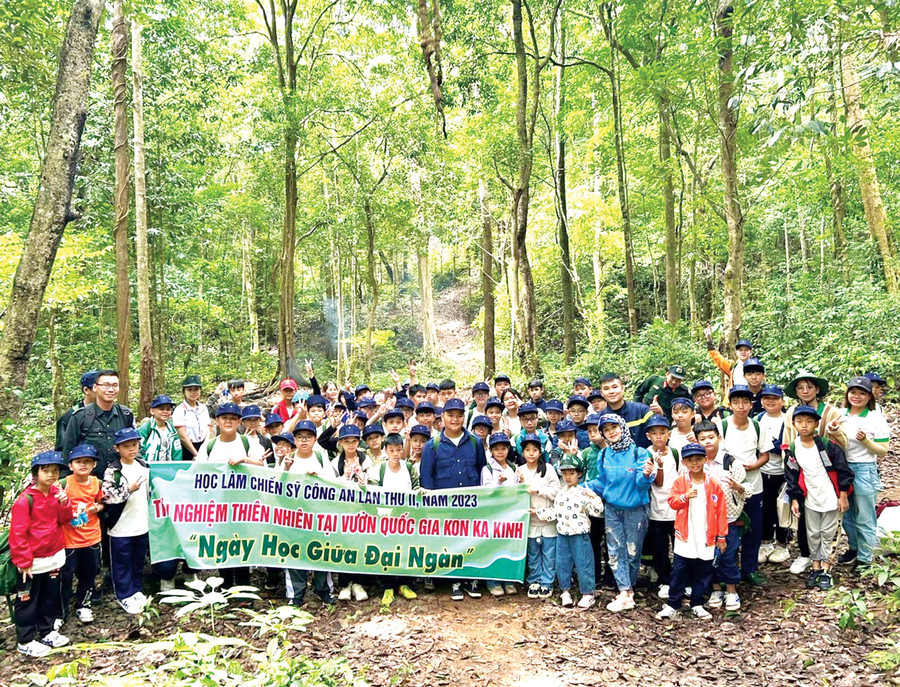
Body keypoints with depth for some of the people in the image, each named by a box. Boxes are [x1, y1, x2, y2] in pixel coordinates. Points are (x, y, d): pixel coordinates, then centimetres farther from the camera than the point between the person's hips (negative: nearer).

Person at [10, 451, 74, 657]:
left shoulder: (56, 492, 2)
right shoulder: (25, 499, -19)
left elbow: (64, 520, 3)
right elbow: (17, 534, -18)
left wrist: (64, 503, -16)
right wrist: (23, 561, -16)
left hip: (53, 557, 7)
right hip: (33, 562, -7)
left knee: (51, 597, 19)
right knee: (27, 602, 8)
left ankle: (47, 632, 34)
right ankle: (25, 642, 21)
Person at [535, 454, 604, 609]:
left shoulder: (584, 493, -8)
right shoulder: (560, 492, 8)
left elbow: (596, 512, -10)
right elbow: (554, 512, 14)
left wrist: (594, 498, -24)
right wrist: (538, 512, 11)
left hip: (580, 535, -5)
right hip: (562, 534, 5)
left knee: (583, 564, 0)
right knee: (562, 563, 10)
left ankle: (587, 593, 14)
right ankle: (565, 591, 25)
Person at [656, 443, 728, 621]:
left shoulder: (714, 484, -1)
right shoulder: (680, 482, 0)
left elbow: (721, 511, 1)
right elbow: (672, 501, -3)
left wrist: (722, 536, 1)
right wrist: (685, 496, -22)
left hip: (707, 538, 1)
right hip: (685, 536, -1)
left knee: (703, 572, 9)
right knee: (679, 571, 2)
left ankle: (697, 605, 22)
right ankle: (673, 604, 10)